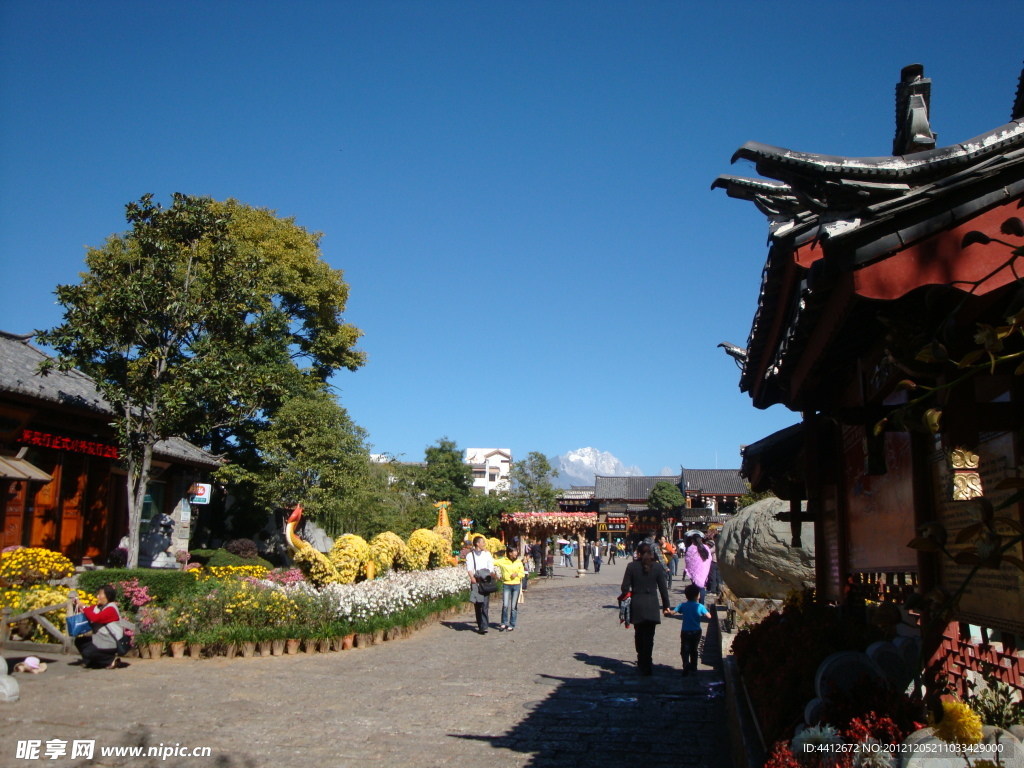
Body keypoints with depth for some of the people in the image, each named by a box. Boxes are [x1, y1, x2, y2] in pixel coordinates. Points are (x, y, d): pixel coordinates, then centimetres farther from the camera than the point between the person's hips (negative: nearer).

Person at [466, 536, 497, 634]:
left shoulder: (487, 554, 16)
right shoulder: (470, 555, 8)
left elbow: (491, 567, 10)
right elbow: (469, 568, -5)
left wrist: (493, 574, -11)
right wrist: (472, 577, -23)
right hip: (475, 582, 0)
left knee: (485, 605, -9)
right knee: (477, 605, 5)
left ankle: (484, 626, -12)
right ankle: (480, 625, 16)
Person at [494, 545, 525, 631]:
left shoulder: (519, 562, 7)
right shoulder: (502, 561, -1)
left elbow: (523, 574, 11)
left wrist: (517, 574, -8)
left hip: (516, 585, 2)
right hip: (506, 585, -2)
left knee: (513, 606, 5)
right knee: (505, 605, -9)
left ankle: (512, 625, 16)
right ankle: (503, 623, 9)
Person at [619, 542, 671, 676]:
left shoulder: (631, 566, -5)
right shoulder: (657, 567, -3)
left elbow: (625, 587, -5)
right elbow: (663, 588, 0)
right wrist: (666, 606, 8)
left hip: (636, 605, 0)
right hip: (652, 606, 0)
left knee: (639, 635, 17)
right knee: (649, 636, 3)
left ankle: (642, 662, 25)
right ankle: (646, 666, -1)